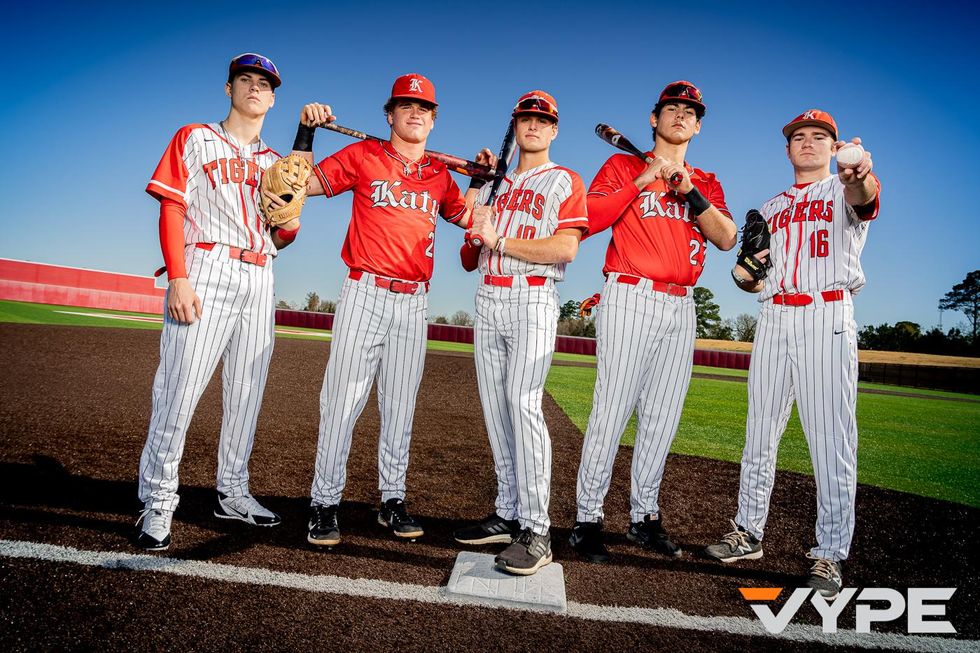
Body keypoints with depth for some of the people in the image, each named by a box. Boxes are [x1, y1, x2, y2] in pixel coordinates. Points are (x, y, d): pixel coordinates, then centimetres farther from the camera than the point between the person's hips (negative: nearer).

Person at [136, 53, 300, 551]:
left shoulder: (275, 163, 22)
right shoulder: (194, 140, 10)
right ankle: (158, 502, -2)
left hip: (260, 281, 5)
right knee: (180, 387, -11)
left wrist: (290, 225, -4)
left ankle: (232, 493, 18)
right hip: (206, 270, -5)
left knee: (247, 392, 6)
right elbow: (171, 210, -1)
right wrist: (178, 279, -15)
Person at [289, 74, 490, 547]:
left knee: (400, 407, 7)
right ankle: (325, 504, 5)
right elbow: (305, 184, 4)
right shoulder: (363, 156, 7)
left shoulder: (439, 175, 16)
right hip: (364, 294, -3)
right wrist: (306, 131, -5)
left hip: (413, 302, 3)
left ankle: (392, 501, 18)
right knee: (342, 401, -5)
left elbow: (467, 217, 25)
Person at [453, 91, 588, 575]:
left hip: (533, 301, -6)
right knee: (494, 407, 4)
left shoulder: (564, 182, 4)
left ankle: (536, 531, -16)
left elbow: (565, 248, -12)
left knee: (523, 402, -19)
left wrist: (499, 241, -12)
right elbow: (474, 252, 21)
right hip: (488, 300, 6)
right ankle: (509, 515, 13)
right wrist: (473, 239, -1)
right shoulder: (496, 184, 22)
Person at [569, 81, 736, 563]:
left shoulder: (706, 183, 20)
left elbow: (726, 238, 3)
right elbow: (588, 220, -7)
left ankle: (644, 517, 16)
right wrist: (642, 180, -10)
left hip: (680, 307, 5)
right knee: (612, 410, -10)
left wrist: (689, 191, -7)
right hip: (629, 300, -4)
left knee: (662, 417, 5)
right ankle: (588, 519, -2)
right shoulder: (623, 166, 9)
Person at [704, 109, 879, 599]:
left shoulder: (843, 189, 8)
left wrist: (859, 176, -45)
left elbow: (864, 198, -20)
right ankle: (748, 532, 19)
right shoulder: (771, 207, 23)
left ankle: (830, 554, 1)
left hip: (827, 317, -5)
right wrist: (742, 273, -3)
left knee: (831, 440, -7)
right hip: (774, 318, 5)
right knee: (759, 433, 8)